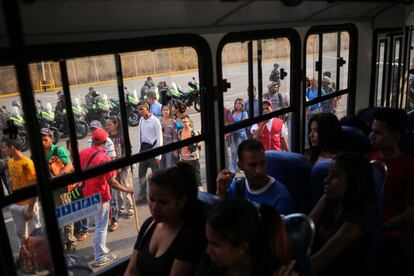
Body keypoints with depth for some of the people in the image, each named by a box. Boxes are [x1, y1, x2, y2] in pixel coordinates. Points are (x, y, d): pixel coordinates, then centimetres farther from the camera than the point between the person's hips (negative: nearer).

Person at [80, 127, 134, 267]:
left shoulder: (83, 153, -4)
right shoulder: (104, 158, -22)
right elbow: (111, 182, -21)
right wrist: (126, 189, -8)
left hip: (88, 194, 7)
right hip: (100, 195, -7)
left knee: (99, 223, 24)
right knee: (101, 226, 7)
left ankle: (99, 249, 38)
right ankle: (100, 257, 17)